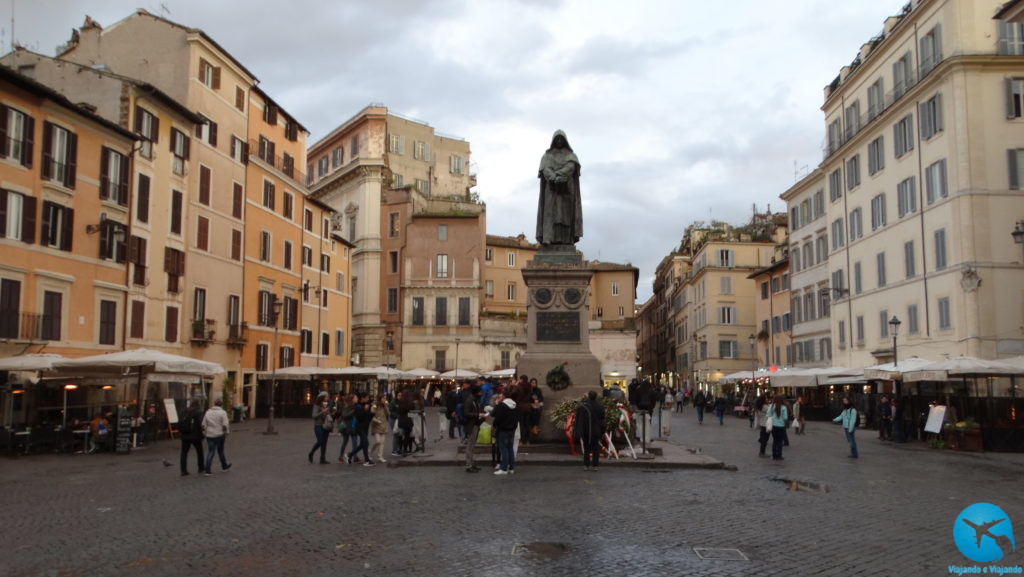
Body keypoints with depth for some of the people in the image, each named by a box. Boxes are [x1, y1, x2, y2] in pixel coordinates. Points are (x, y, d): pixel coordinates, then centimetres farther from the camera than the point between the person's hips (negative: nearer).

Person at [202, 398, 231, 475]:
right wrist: (226, 432, -1)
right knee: (220, 451, 14)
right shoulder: (223, 412, -8)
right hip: (219, 435, -3)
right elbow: (225, 425, -13)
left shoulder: (208, 412, 6)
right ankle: (224, 467, 28)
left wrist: (204, 432, 17)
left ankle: (207, 470, -4)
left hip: (209, 435, 3)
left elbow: (204, 425, 8)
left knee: (210, 452, 4)